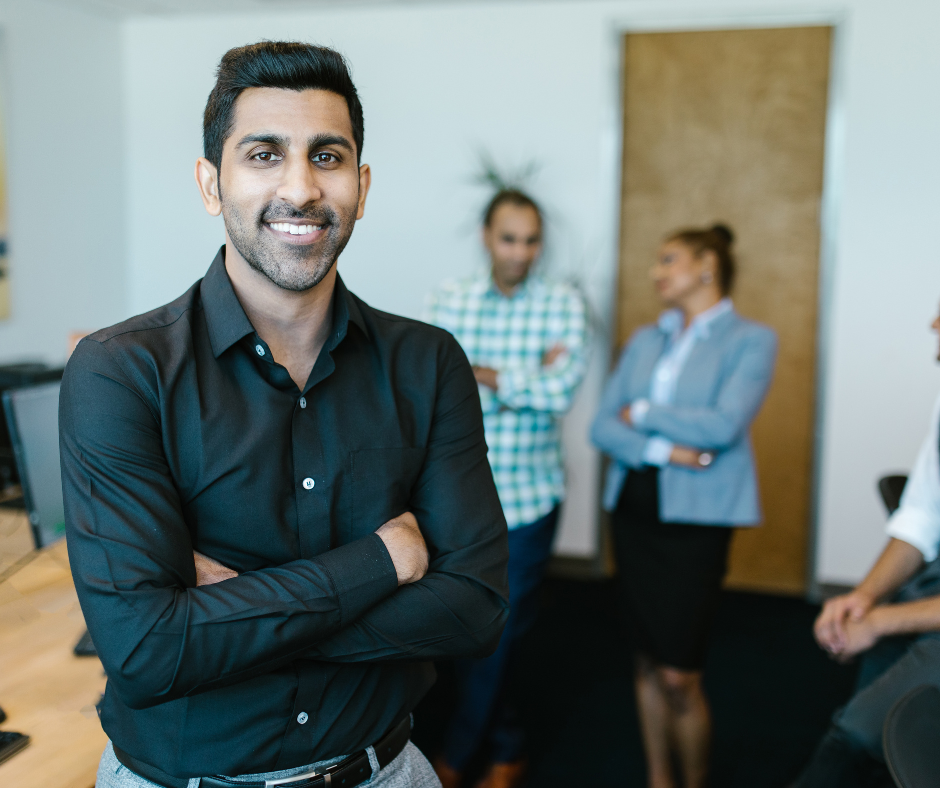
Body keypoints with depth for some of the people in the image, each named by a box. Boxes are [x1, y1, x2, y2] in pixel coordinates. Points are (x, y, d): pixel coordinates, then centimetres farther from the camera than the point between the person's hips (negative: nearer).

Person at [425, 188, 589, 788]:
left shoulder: (564, 303, -3)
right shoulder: (449, 301, 2)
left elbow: (562, 390, -16)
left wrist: (484, 375, -12)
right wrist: (528, 377, -15)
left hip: (527, 496, -2)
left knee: (500, 632, 8)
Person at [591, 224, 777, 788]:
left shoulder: (751, 340, -2)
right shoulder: (645, 340, 13)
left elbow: (724, 425, -17)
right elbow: (603, 426, 4)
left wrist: (643, 412, -6)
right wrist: (664, 449, -13)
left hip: (696, 516, -5)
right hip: (636, 506, 5)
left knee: (679, 676, -3)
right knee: (648, 662, 13)